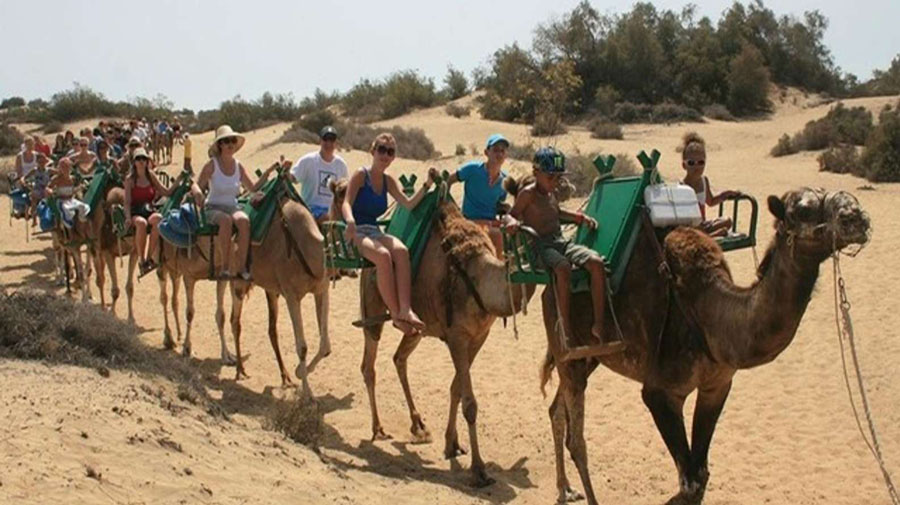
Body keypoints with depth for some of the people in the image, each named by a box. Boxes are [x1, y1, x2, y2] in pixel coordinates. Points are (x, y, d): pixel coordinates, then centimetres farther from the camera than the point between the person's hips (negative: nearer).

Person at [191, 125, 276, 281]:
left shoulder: (238, 166, 7)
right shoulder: (212, 165, -4)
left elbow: (253, 188, 11)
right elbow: (197, 185, -5)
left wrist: (268, 172, 2)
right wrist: (197, 193, -29)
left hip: (233, 207, 3)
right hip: (213, 208, -3)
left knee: (243, 220, -33)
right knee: (226, 220, -38)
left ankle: (242, 267, -30)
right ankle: (225, 267, -32)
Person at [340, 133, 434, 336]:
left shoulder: (388, 181, 15)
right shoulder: (361, 175, -2)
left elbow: (409, 204, 6)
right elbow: (346, 203, -14)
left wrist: (427, 186, -7)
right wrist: (350, 222, -35)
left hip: (375, 231, 5)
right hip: (357, 232, -5)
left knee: (401, 250, -28)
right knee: (383, 255, -35)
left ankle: (405, 309, -41)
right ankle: (396, 314, -30)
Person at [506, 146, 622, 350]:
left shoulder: (551, 194, 20)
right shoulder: (528, 194, -2)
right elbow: (512, 214, -3)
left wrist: (580, 217, 26)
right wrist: (513, 221, -26)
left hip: (561, 242, 7)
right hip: (540, 245, -7)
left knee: (597, 263, -19)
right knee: (563, 268, -39)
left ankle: (599, 325, -17)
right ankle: (567, 330, -32)